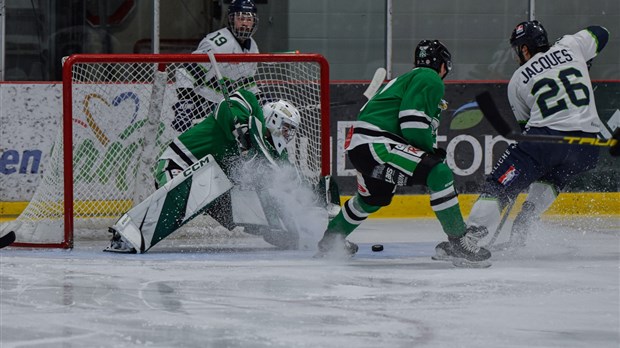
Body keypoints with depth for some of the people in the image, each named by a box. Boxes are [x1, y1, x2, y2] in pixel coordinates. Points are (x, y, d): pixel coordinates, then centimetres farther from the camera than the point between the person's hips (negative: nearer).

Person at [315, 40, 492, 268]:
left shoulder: (408, 79, 29)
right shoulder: (430, 79, -3)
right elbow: (413, 121, -16)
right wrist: (430, 151, -2)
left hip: (358, 145, 11)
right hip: (376, 144, -11)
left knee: (372, 198, 35)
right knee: (438, 173, -19)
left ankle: (330, 241, 55)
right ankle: (460, 244, -23)